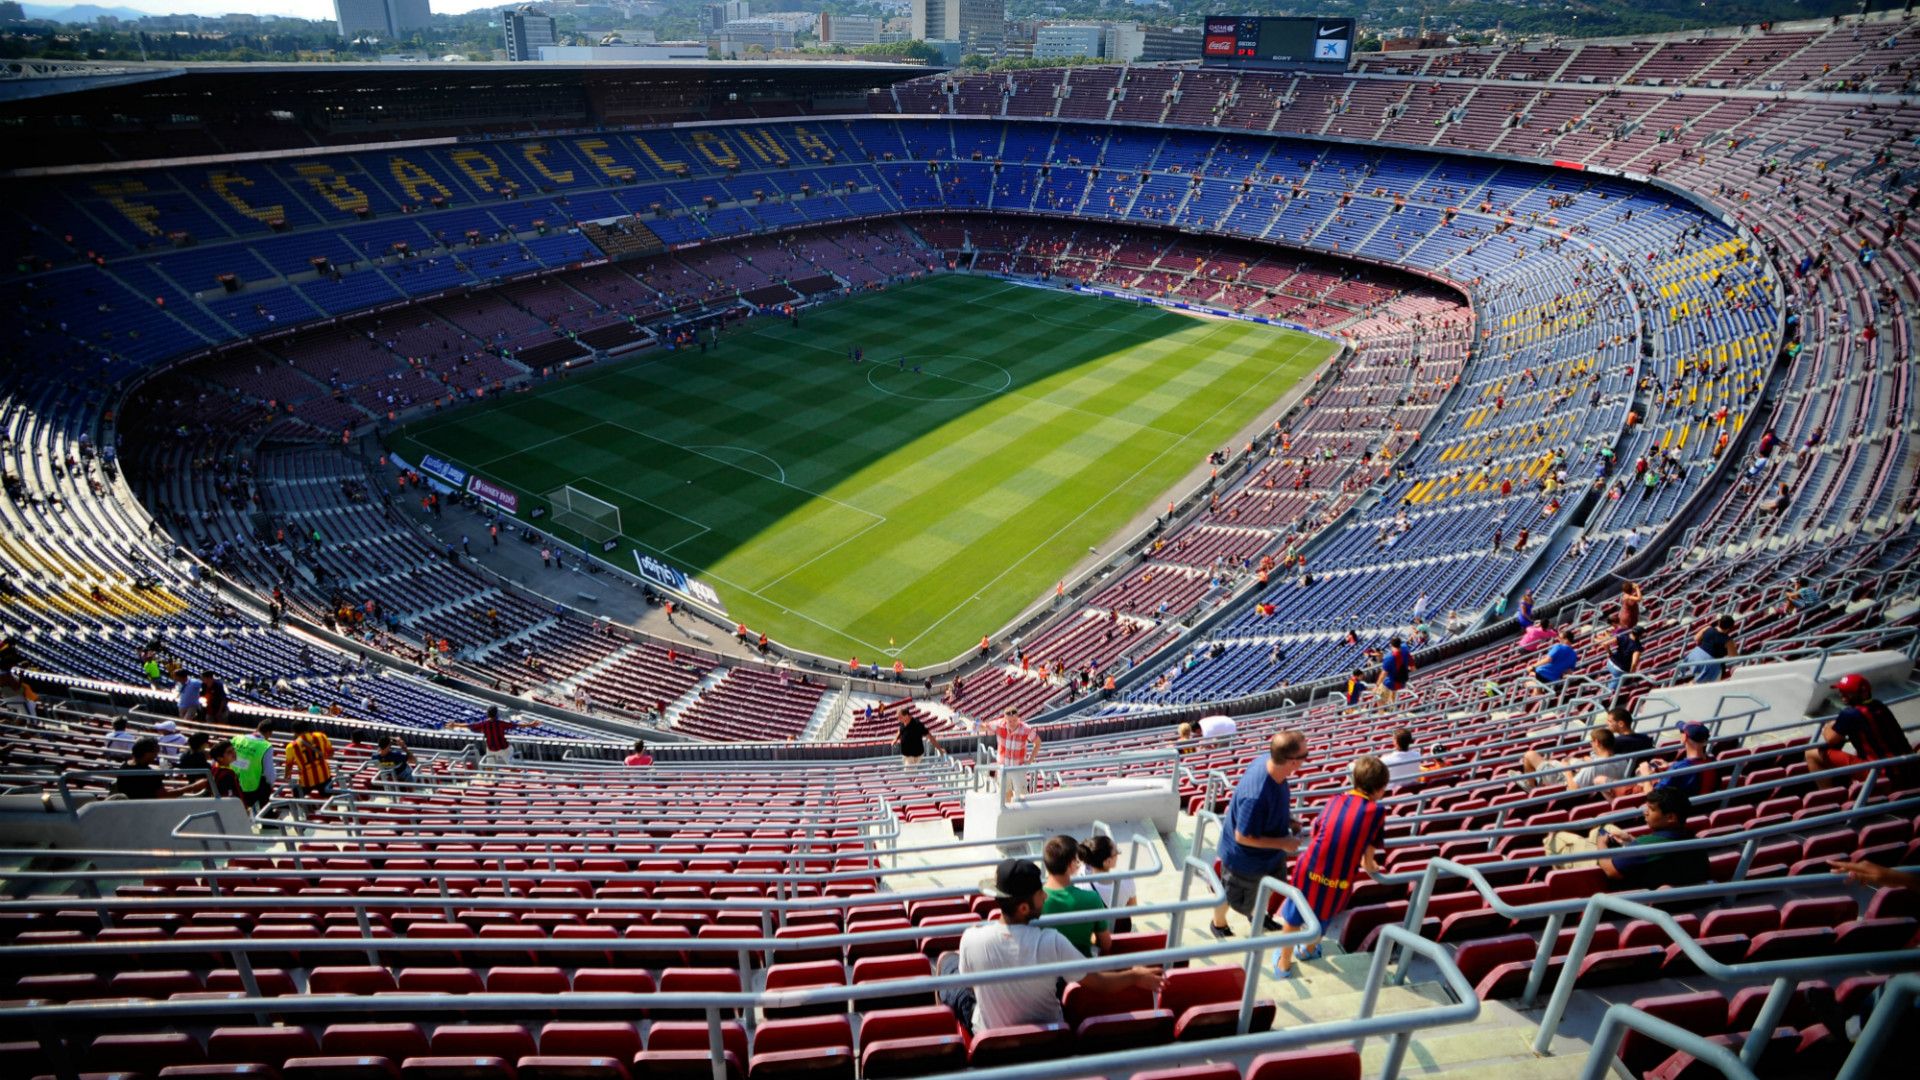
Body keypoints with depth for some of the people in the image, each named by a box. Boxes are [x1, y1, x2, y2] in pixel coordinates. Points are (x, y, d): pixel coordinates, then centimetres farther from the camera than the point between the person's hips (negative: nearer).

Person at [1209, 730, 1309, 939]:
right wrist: (1283, 843, -25)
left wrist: (1287, 818, -3)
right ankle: (1219, 924, 54)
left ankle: (1256, 913, 63)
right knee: (1235, 897, 23)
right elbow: (1243, 837, -31)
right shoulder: (1256, 796, -46)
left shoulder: (1268, 761, -23)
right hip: (1246, 859, -7)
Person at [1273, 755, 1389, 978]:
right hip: (1339, 883, -1)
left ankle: (1284, 965, 40)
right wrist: (1370, 866, 26)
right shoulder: (1376, 811, -5)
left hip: (1309, 870, 1)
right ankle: (1310, 949, 55)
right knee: (1322, 918, 30)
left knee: (1293, 918, 25)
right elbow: (1370, 849, 3)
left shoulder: (1334, 801, 4)